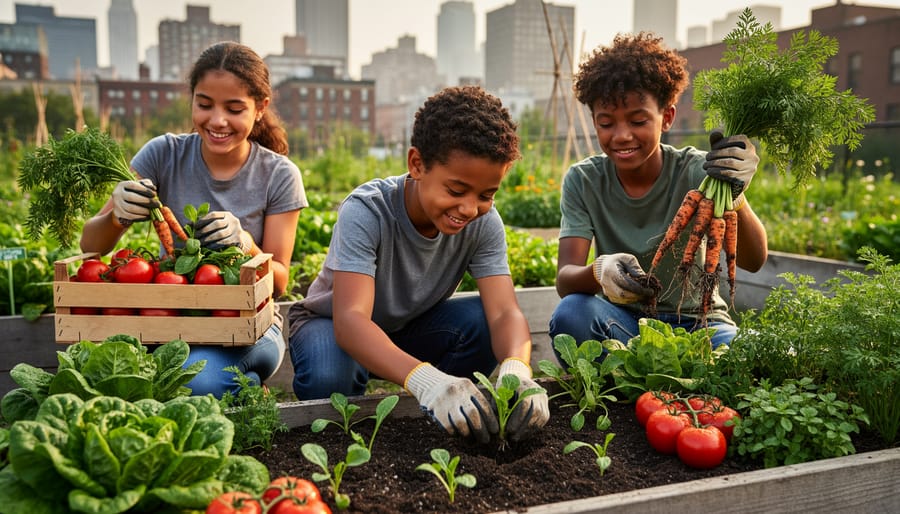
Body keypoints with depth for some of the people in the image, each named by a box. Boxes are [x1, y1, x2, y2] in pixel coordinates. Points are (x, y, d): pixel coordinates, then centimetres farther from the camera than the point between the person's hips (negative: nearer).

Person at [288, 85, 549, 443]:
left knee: (483, 321, -26)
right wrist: (424, 379, -62)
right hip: (333, 324, -3)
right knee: (328, 377, -37)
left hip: (411, 327, 3)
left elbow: (505, 312, -28)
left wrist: (516, 370, -53)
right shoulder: (365, 212, -32)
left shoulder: (484, 223, -19)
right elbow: (350, 318, -44)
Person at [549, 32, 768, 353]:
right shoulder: (583, 181, -7)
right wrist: (599, 272, -43)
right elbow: (565, 279, -18)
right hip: (622, 321, 1)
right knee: (571, 314, -32)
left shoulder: (696, 171, -10)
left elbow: (753, 261, -24)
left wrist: (734, 197, -45)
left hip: (696, 322, 0)